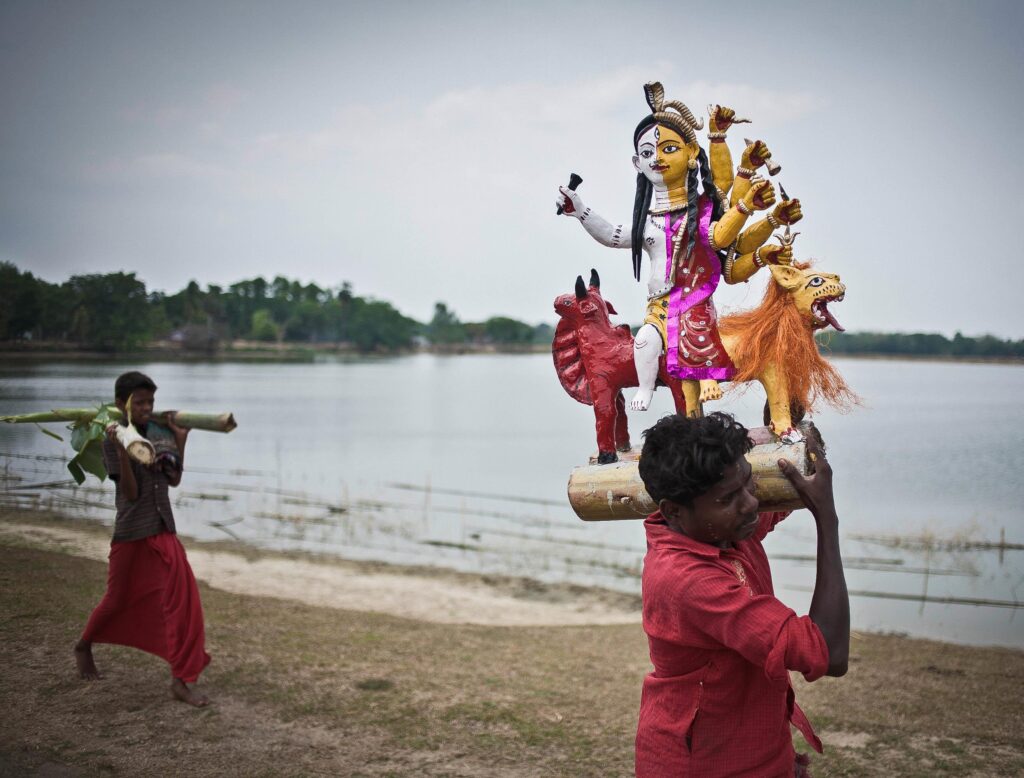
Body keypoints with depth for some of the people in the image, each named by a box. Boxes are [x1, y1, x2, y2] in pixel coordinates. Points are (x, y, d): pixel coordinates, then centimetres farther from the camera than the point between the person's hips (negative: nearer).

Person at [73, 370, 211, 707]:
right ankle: (84, 646, 45)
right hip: (132, 535, -4)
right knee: (118, 600, 14)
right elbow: (131, 493, -18)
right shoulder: (113, 441, -12)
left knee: (183, 600, -7)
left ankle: (181, 680, 0)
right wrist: (122, 450, -30)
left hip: (164, 532, 4)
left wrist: (180, 440, 0)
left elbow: (174, 480, 7)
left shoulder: (158, 433, 4)